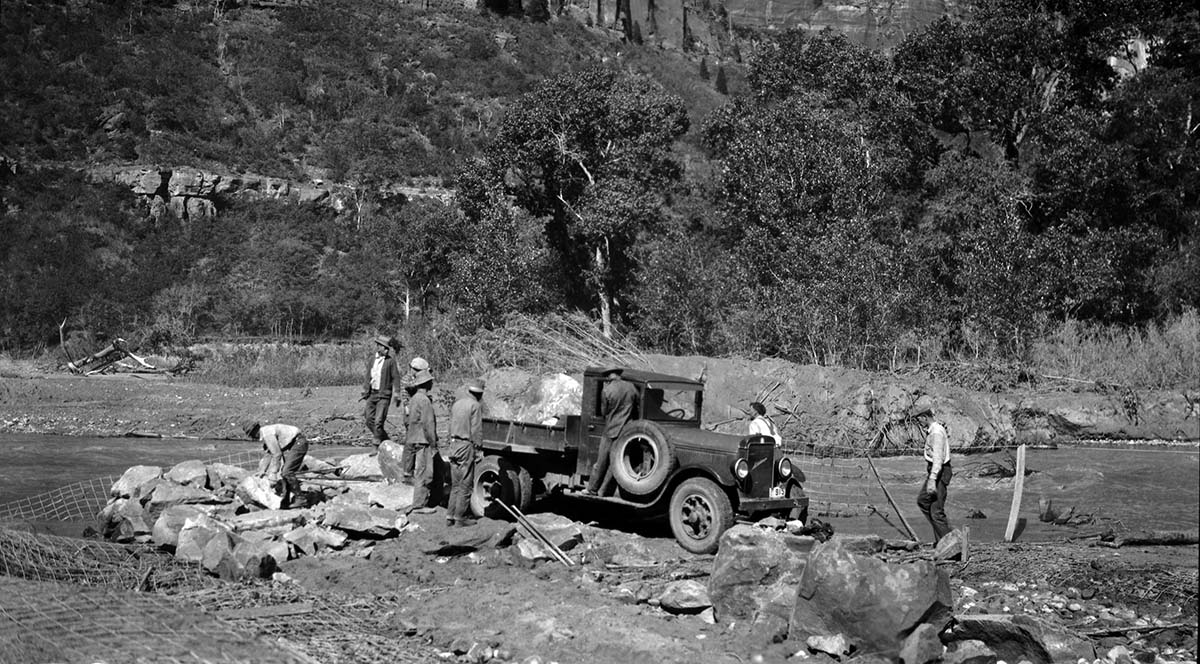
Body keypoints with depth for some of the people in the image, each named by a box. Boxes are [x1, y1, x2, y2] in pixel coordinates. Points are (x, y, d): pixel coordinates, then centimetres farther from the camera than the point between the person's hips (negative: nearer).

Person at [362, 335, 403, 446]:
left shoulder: (390, 361, -8)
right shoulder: (373, 360, 9)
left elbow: (396, 378, -7)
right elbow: (368, 377, 15)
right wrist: (365, 393, 12)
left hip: (384, 395, -6)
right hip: (372, 394, 6)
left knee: (378, 422, -12)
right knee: (369, 421, 7)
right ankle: (386, 441, 23)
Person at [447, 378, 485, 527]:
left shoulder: (457, 403, 11)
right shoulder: (475, 405, -10)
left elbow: (451, 426, 12)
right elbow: (476, 430, -12)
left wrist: (452, 443, 15)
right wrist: (478, 448, -7)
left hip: (454, 443, 7)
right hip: (466, 446, -7)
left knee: (455, 484, 13)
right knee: (465, 484, 0)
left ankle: (450, 516, 12)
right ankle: (460, 517, 1)